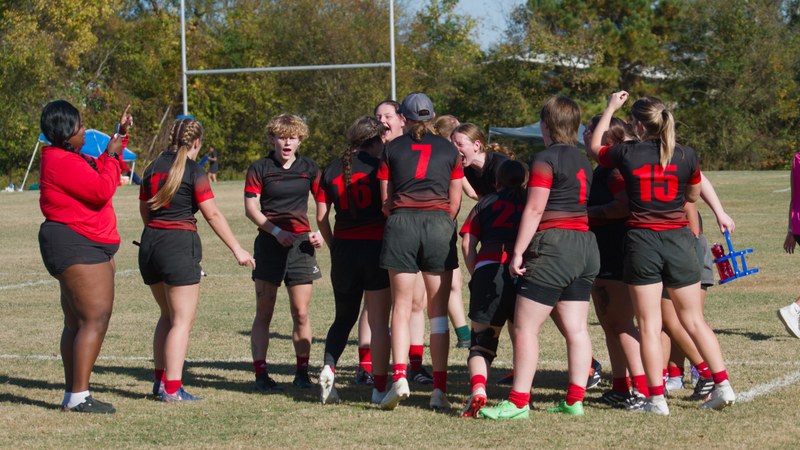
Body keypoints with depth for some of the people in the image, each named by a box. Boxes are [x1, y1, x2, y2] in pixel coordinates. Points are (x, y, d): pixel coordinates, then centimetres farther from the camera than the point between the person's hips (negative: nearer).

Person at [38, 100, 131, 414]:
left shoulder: (69, 158, 16)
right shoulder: (62, 162, -18)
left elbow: (100, 171, 26)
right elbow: (102, 190, -22)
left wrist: (120, 136, 20)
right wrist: (112, 155, -9)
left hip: (85, 248, 12)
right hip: (77, 246, -12)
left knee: (77, 323, 14)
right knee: (95, 320, -14)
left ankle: (72, 395, 19)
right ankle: (78, 397, -16)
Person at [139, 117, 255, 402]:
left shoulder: (153, 168, 11)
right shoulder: (194, 172, -7)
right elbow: (212, 214, -9)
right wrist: (237, 249, -5)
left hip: (150, 243, 7)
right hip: (179, 245, -7)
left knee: (168, 315, 21)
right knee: (182, 320, -3)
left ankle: (159, 380, 22)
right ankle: (172, 389, -8)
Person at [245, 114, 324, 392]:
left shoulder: (308, 168, 8)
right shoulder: (260, 169, 1)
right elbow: (250, 207, -4)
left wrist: (321, 233, -2)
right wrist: (276, 231, -16)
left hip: (301, 243, 2)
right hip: (269, 243, -2)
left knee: (301, 313, 1)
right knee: (264, 313, 0)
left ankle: (302, 372, 10)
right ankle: (260, 374, 4)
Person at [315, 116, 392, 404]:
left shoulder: (332, 170, 6)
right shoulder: (378, 165, -6)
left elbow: (321, 217, 5)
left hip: (344, 248, 4)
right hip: (377, 247, -4)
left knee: (344, 316, 18)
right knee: (378, 321, 3)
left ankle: (328, 367, -5)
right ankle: (379, 388, 3)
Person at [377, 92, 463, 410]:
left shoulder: (392, 148, 9)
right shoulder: (448, 149, 11)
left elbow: (384, 200, 9)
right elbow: (455, 202, 11)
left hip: (401, 223, 0)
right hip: (439, 222, 0)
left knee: (401, 306, 4)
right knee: (438, 310, 4)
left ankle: (399, 376, -13)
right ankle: (439, 387, 1)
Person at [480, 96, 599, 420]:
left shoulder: (546, 159, -9)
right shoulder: (583, 162, 16)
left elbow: (534, 209, -13)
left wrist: (518, 251, -13)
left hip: (553, 245, -9)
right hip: (585, 245, 9)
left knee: (525, 328, -5)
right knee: (576, 329, 7)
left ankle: (518, 402, -6)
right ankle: (575, 399, 6)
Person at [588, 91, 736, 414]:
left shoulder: (627, 154, -6)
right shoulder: (686, 155, -2)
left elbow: (595, 147, 16)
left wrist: (610, 108, 24)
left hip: (642, 241, -2)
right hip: (678, 240, 2)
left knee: (648, 325, 2)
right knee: (694, 320, 12)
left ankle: (657, 399, 0)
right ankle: (722, 385, 6)